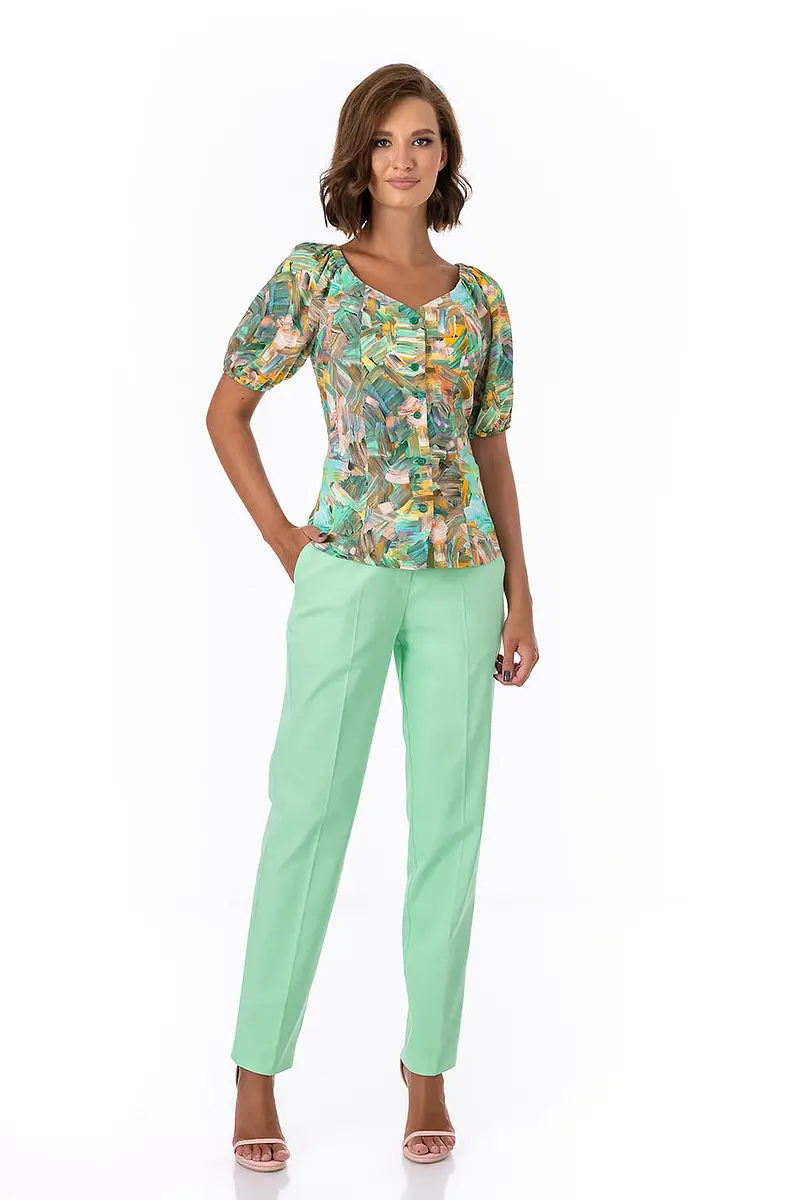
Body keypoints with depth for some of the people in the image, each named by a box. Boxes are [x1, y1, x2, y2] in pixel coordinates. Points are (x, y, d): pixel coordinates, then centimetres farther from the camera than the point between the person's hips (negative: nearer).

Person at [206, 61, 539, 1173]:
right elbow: (228, 411, 5)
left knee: (449, 820, 5)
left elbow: (493, 451, 13)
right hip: (348, 575, -3)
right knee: (309, 815, -1)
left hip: (461, 579, 3)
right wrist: (287, 544, -1)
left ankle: (429, 1067, 18)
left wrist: (521, 599, 9)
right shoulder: (312, 274, 0)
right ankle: (259, 1072, 10)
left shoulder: (478, 295, 10)